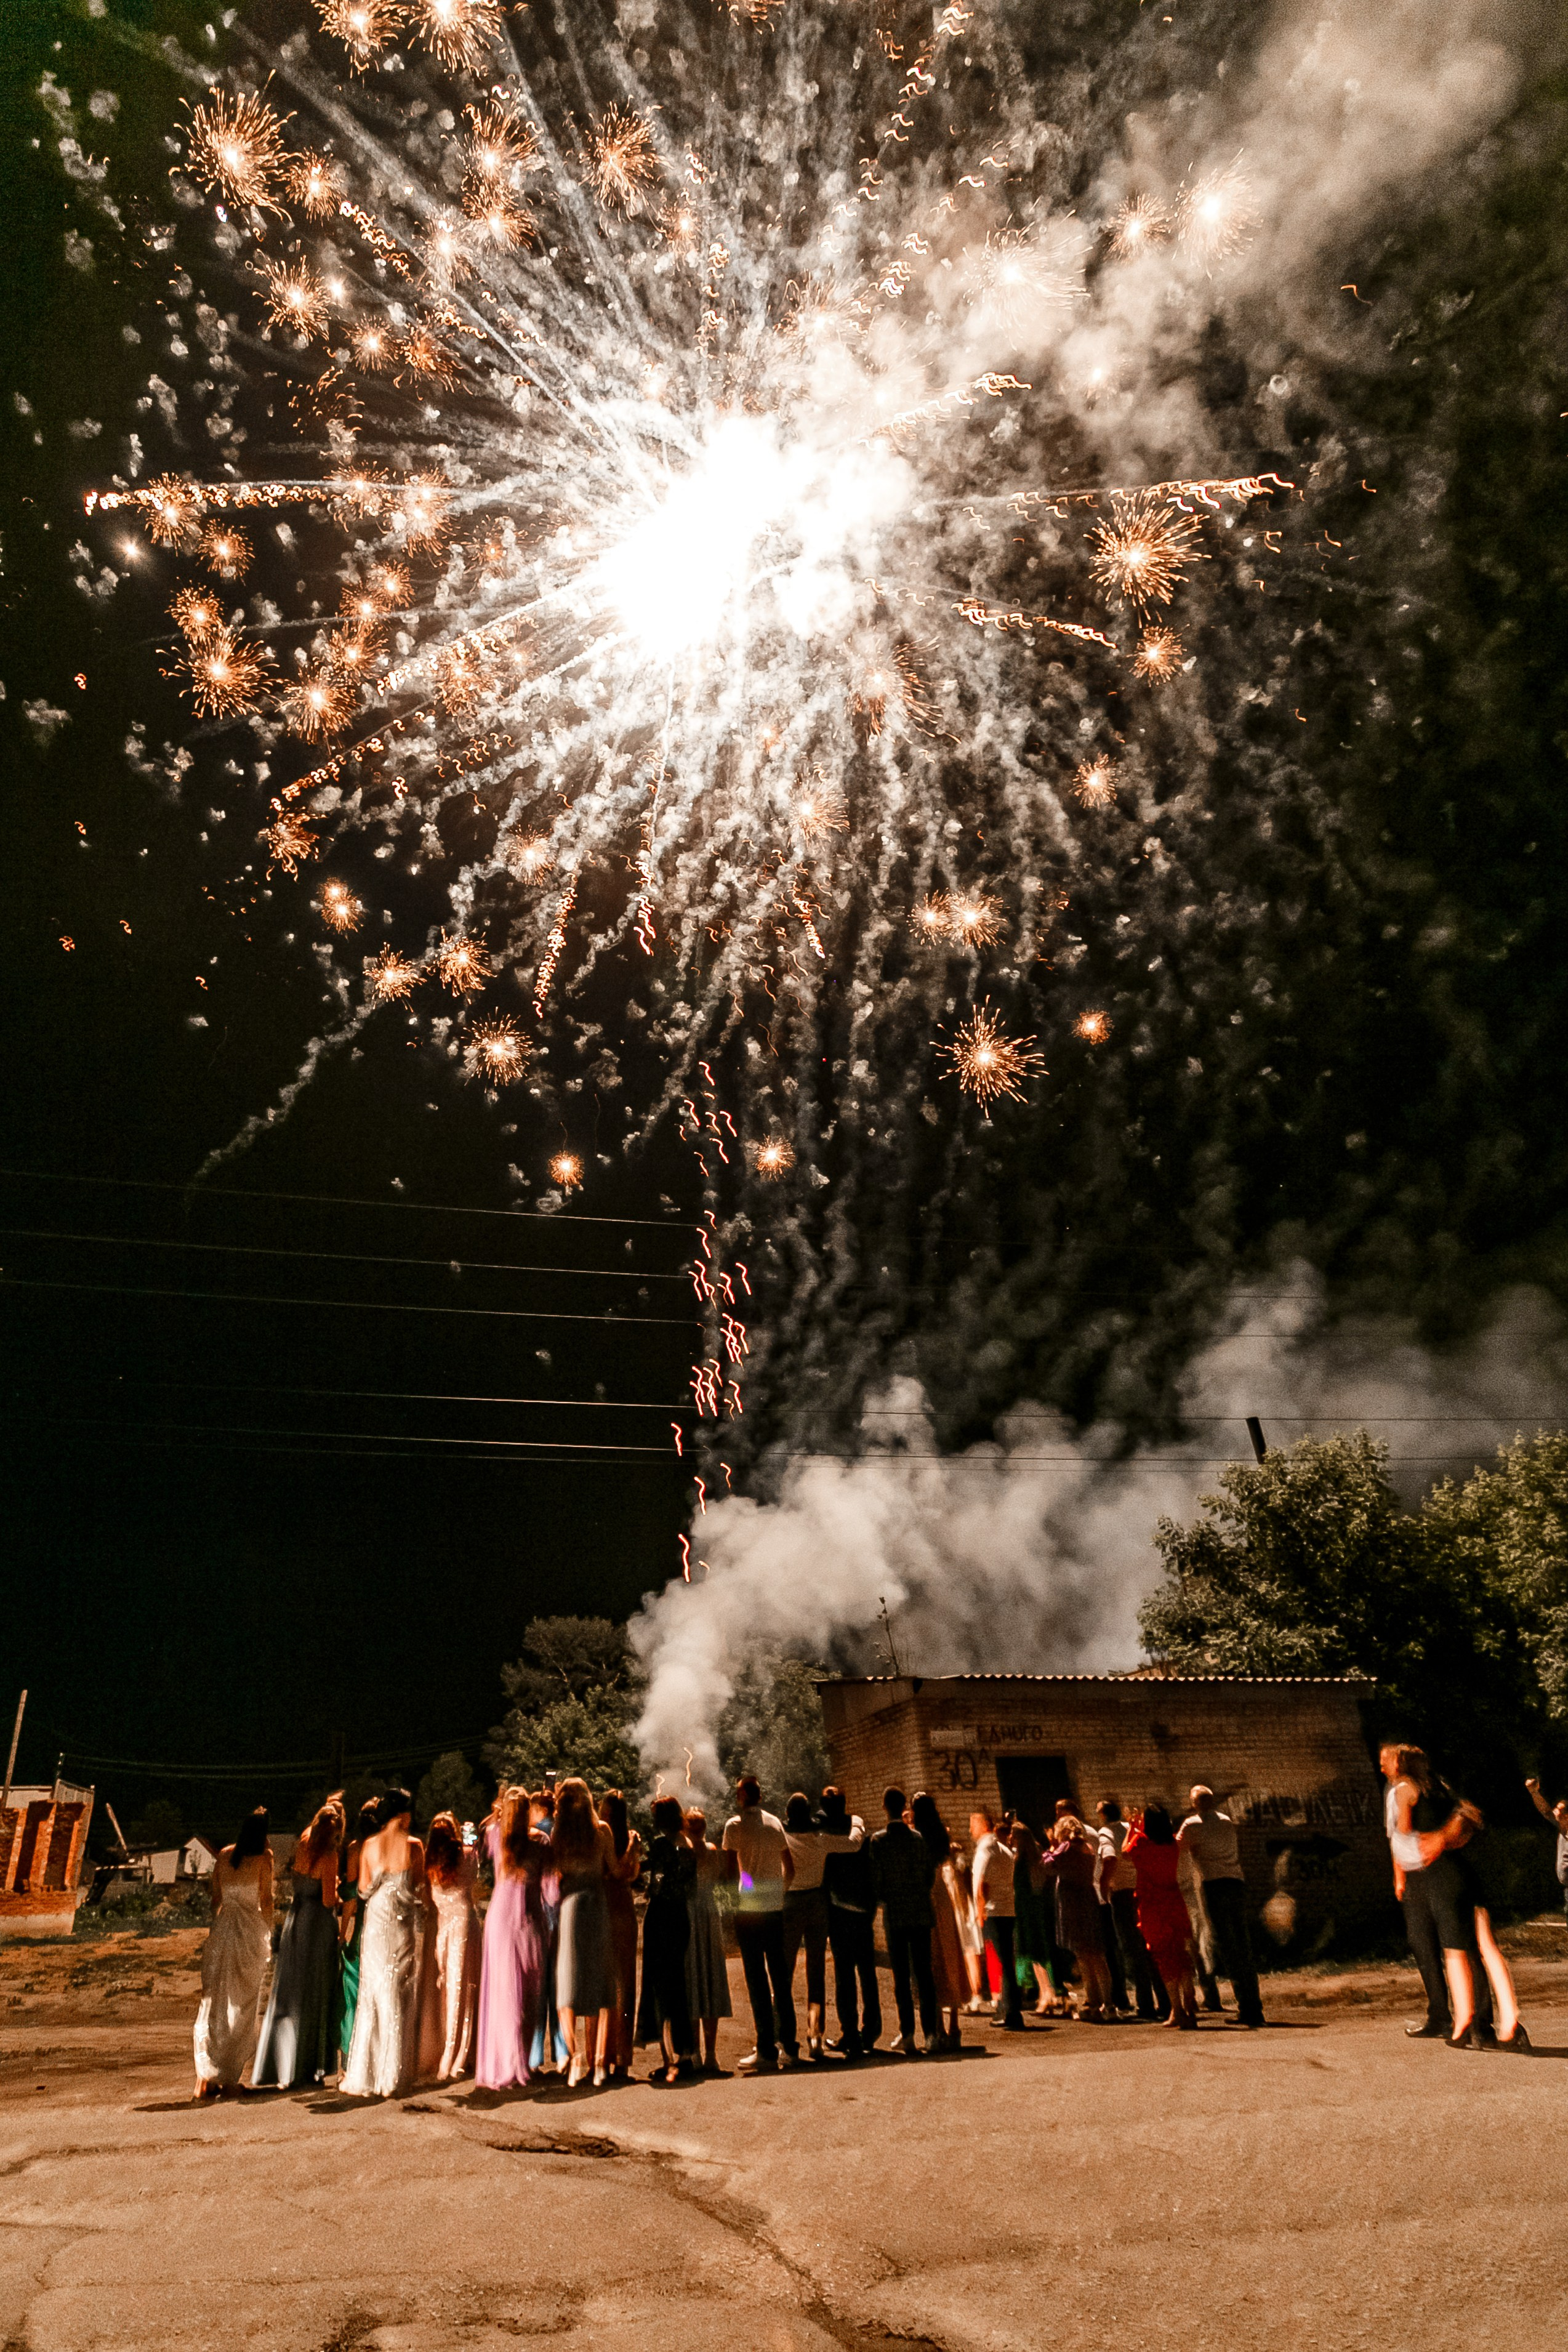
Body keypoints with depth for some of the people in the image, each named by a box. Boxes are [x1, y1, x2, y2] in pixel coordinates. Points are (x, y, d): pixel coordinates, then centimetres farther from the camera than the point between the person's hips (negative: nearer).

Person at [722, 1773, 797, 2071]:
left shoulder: (735, 1825, -7)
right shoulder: (776, 1823, 8)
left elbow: (731, 1869, -12)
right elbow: (790, 1869, 13)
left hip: (749, 1909, -5)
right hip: (775, 1907, 5)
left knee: (757, 1979, -2)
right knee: (779, 1974, 12)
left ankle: (767, 2051, -2)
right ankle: (788, 2044, 17)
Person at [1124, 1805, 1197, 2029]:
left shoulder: (1141, 1841, -12)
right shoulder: (1173, 1844, 2)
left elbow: (1126, 1852, 8)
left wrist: (1132, 1828, 16)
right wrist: (1139, 1829, 26)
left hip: (1152, 1908, -4)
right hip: (1175, 1904, 4)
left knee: (1164, 1959, 3)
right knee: (1181, 1956, 15)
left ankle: (1177, 2010, 0)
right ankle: (1189, 2004, 13)